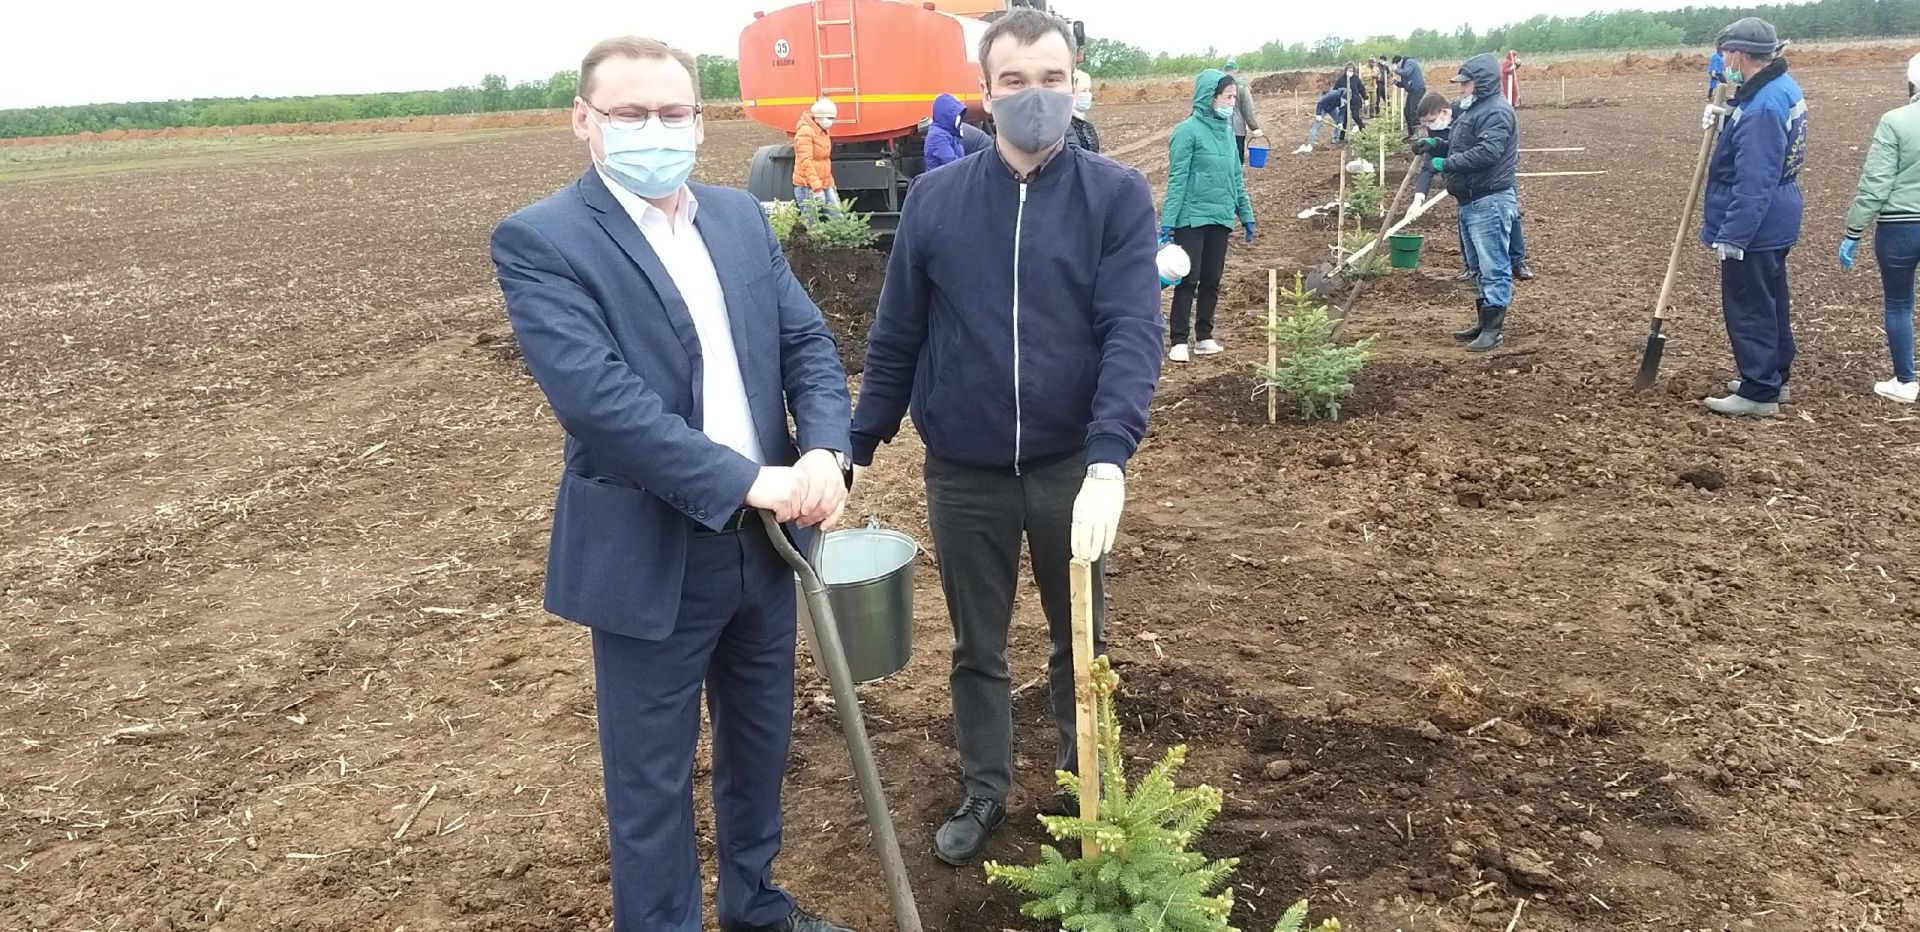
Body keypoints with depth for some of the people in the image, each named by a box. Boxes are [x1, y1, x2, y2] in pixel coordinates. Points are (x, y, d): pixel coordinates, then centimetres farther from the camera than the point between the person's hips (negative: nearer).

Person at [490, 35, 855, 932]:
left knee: (760, 737, 23)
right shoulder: (540, 241, -13)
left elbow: (809, 343, 3)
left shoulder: (741, 217, 6)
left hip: (763, 537, 6)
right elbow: (599, 398, -24)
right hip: (649, 555, -6)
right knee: (652, 779, 9)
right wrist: (750, 480, -25)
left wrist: (825, 451, -16)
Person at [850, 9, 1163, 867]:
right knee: (977, 647, 16)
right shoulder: (934, 201, -3)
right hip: (963, 471, 1)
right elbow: (895, 340, 4)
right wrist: (855, 448, 6)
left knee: (1080, 639, 18)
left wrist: (1108, 458, -30)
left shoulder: (1117, 195, -8)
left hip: (1070, 464, -1)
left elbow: (1133, 333, -17)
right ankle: (984, 792, 38)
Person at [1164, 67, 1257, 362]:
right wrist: (1168, 221, -15)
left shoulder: (1227, 130, 9)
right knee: (1188, 280, -4)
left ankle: (1205, 337, 19)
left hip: (1221, 218, 6)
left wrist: (1246, 214, 15)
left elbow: (1236, 177, 16)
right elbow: (1177, 179, -12)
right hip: (1192, 218, -6)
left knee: (1212, 280, 10)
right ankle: (1179, 341, 2)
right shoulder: (1188, 131, -10)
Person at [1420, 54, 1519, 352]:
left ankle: (1494, 330, -3)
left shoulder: (1497, 112, -15)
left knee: (1494, 267, -6)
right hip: (1470, 201, 11)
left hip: (1490, 202, -11)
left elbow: (1487, 153, -26)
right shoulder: (1472, 108, 17)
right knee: (1479, 266, 17)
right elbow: (1458, 146, 24)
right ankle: (1483, 322, 27)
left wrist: (1446, 164, -23)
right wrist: (1436, 144, 6)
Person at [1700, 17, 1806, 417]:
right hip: (1774, 222, 11)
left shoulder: (1762, 107, -25)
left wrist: (1732, 234, -28)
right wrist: (1728, 114, 4)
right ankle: (1773, 376, 32)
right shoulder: (1781, 87, 7)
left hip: (1754, 226, -11)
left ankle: (1759, 393, 3)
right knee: (1770, 301, 20)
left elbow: (1754, 183, -28)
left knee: (1748, 308, -3)